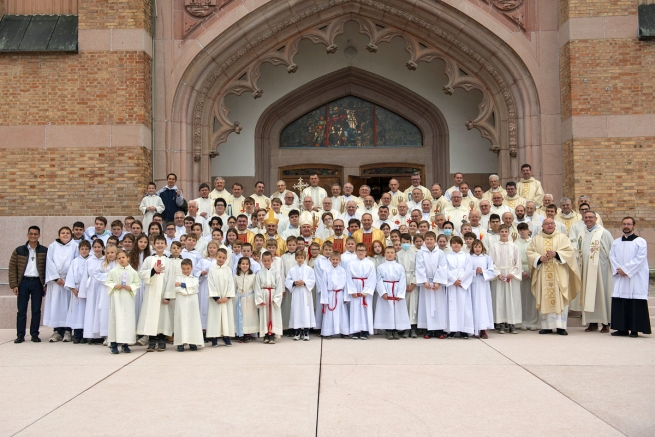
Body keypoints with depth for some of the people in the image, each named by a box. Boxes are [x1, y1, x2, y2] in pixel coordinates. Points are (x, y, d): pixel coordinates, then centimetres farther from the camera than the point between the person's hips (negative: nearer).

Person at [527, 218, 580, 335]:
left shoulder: (562, 237, 9)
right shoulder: (536, 239, 13)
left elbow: (569, 251, 0)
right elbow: (530, 252, 6)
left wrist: (556, 254, -14)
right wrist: (540, 258, -12)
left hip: (559, 274, -1)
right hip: (543, 275, 1)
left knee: (560, 299, -6)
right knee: (545, 299, -1)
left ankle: (561, 326, -3)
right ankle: (547, 326, 4)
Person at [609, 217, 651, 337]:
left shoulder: (640, 242, 1)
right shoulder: (616, 242, 16)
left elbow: (640, 258, -9)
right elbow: (612, 256, 7)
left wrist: (625, 269, -14)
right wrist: (618, 269, -9)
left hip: (636, 279, -4)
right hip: (620, 278, 5)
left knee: (635, 304, -6)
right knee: (619, 304, 2)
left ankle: (635, 329, -2)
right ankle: (622, 328, 8)